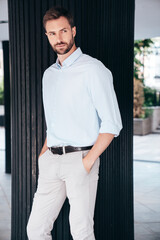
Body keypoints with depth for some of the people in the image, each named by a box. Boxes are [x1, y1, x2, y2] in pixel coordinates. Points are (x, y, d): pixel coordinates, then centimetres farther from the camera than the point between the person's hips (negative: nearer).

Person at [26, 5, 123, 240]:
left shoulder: (93, 69, -6)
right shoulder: (49, 74, 17)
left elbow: (112, 123, -10)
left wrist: (88, 162, -15)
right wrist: (44, 153, 10)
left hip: (80, 159, -6)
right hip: (51, 160, 7)